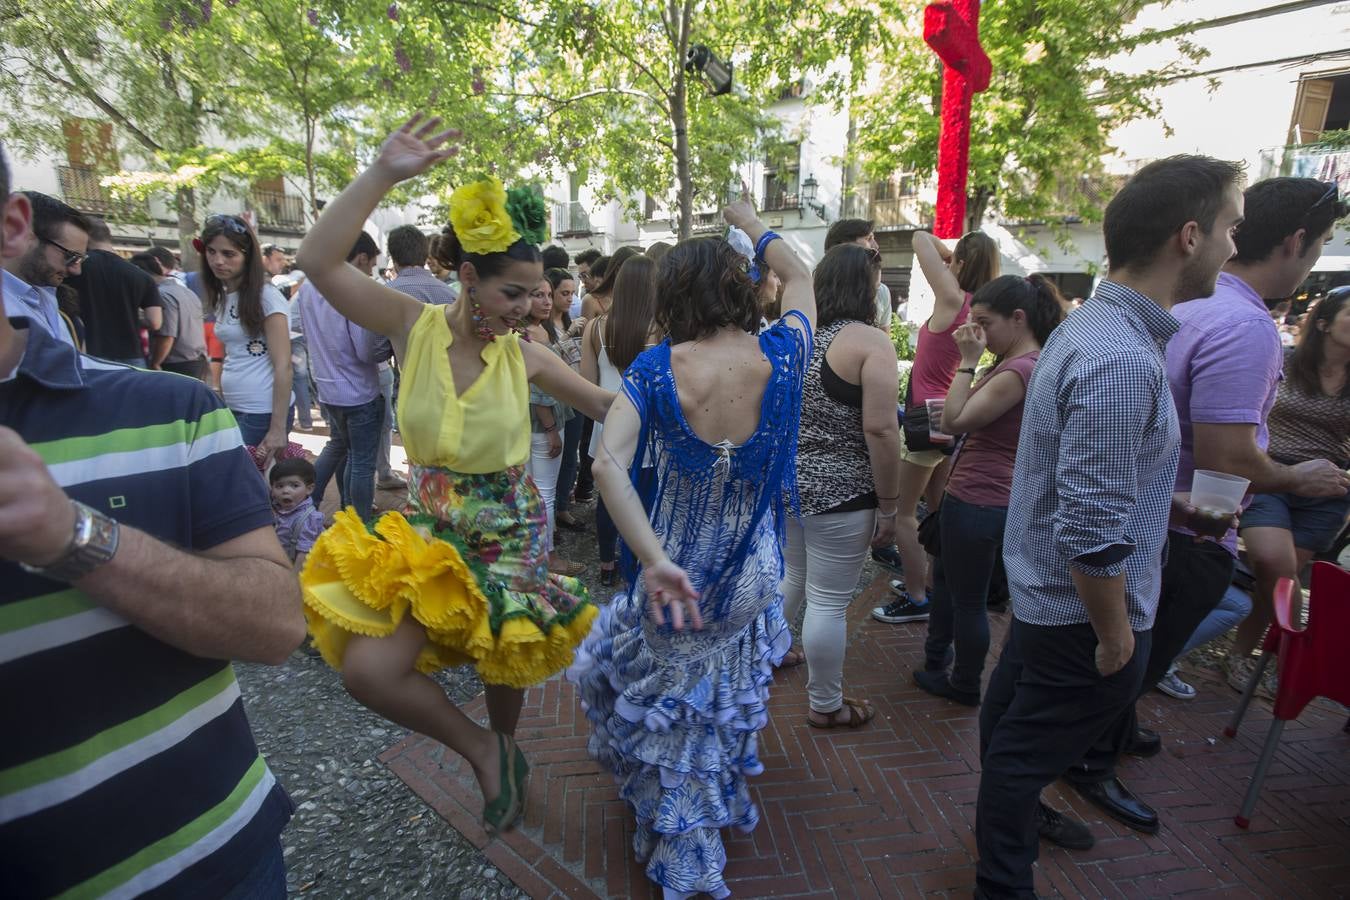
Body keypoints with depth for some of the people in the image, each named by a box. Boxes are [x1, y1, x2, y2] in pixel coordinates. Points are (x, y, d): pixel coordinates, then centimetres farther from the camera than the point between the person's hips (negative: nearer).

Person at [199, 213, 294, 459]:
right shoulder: (222, 297, 11)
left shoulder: (266, 297, -11)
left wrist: (278, 428, -18)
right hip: (233, 409, 7)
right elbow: (232, 358, 17)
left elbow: (283, 366, -15)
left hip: (263, 412, -7)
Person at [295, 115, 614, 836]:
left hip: (509, 532, 0)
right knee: (367, 668, -13)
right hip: (427, 529, 0)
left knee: (503, 664, 14)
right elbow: (318, 261, -19)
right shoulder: (414, 325, -8)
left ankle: (501, 752, 48)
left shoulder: (524, 355, -6)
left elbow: (606, 405, 4)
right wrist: (383, 172, -25)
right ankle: (485, 751, 12)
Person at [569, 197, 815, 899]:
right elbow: (800, 278, 8)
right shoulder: (780, 357, -13)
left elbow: (608, 463, -30)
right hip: (752, 581, 2)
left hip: (676, 579, -1)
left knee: (667, 705, 26)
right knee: (721, 706, 29)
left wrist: (655, 561, -30)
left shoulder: (657, 368, -17)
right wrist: (749, 222, 22)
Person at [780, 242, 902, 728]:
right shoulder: (870, 342, -15)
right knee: (828, 602, 7)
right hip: (837, 495, -7)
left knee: (792, 574, 27)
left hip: (784, 483, 7)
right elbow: (880, 430, -20)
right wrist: (888, 506, -12)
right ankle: (825, 705, 24)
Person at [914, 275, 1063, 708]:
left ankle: (965, 686, 27)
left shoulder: (1019, 370, -23)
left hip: (978, 501, -11)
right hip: (992, 497, 11)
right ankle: (936, 661, 43)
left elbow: (954, 420, -23)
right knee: (944, 576, 25)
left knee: (968, 600, 7)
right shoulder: (1030, 363, 9)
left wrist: (968, 361, -20)